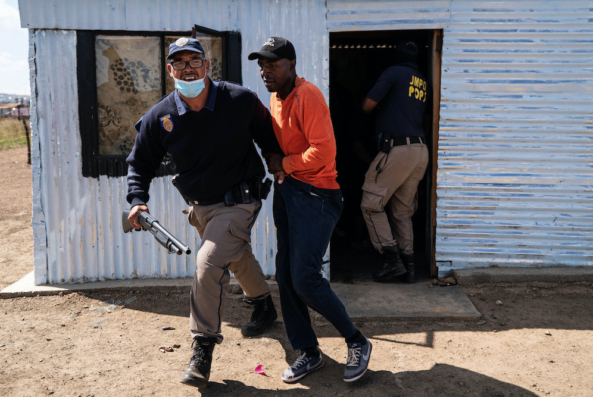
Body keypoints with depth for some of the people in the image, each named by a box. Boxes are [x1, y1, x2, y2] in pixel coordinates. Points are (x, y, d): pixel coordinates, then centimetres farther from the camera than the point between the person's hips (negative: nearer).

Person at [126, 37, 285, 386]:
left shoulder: (241, 100, -17)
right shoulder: (159, 118, -10)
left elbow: (269, 138, 1)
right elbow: (141, 163, 0)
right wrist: (138, 200, -14)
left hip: (238, 203, -5)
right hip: (199, 207, 5)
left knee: (209, 264, -20)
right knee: (236, 258, 25)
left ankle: (203, 348, -4)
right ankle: (264, 306, 54)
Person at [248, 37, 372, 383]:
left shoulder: (308, 96, -15)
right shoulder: (275, 98, 14)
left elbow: (323, 151, -23)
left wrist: (283, 165, -11)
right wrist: (281, 172, 6)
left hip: (315, 194, -9)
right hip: (286, 189, 10)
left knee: (305, 278, -12)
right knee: (285, 276, 9)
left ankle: (357, 342, 9)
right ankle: (309, 353, 23)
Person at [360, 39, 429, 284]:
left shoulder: (394, 72, -3)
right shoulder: (423, 81, 18)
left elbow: (367, 106, -5)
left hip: (398, 150, -7)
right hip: (420, 151, 8)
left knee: (371, 205, 0)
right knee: (402, 211, 13)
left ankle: (392, 260, -6)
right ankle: (408, 267, 12)